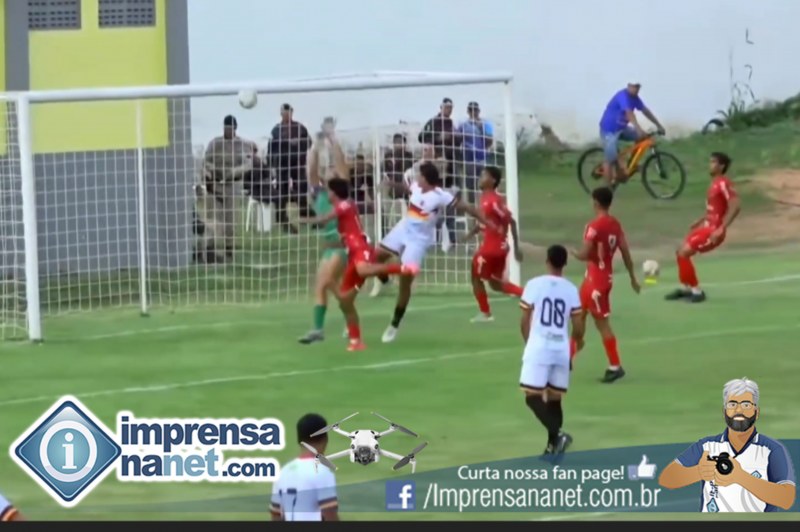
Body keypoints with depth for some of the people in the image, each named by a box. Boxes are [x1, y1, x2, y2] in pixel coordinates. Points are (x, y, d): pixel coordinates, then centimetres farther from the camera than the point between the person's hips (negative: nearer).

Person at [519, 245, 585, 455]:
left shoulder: (534, 285, -5)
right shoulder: (571, 289, 3)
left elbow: (525, 322, -2)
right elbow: (578, 327, 5)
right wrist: (578, 341, 29)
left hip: (538, 349, -4)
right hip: (561, 350, 4)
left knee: (533, 397, -4)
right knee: (554, 399, 14)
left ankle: (557, 434, -22)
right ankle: (553, 445, 14)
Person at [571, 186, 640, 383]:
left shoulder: (594, 226, -20)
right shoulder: (616, 224, 5)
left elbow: (584, 255, -23)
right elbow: (625, 252, 8)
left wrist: (574, 253, 0)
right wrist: (632, 277, 15)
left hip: (597, 278, -9)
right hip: (598, 276, 9)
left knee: (601, 322, -3)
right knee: (579, 315, 18)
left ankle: (615, 366, -1)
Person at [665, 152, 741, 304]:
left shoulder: (723, 183, -18)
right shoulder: (715, 183, 13)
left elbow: (735, 206, -27)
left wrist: (721, 229, -29)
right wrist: (699, 221, 21)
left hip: (713, 230, -10)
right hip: (706, 227, 10)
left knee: (684, 253, -15)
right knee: (681, 252, 15)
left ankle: (697, 291, -6)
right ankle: (686, 288, 27)